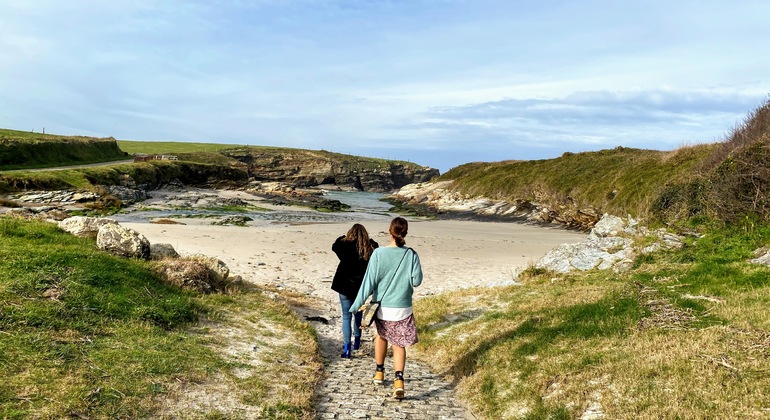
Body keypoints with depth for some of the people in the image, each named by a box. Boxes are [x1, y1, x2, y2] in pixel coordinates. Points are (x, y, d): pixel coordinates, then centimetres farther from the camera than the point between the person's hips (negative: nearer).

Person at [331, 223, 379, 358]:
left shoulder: (346, 245, -13)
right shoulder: (371, 248, -8)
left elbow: (334, 247, 4)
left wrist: (343, 237, 17)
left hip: (345, 285, -2)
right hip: (361, 286, 3)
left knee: (346, 316, 3)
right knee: (358, 314, 22)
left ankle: (347, 348, -4)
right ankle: (356, 342, 34)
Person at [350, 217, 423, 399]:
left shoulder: (378, 253, -12)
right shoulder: (411, 255, -10)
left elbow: (369, 281, -11)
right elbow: (417, 281, -8)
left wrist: (358, 304, -6)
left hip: (382, 307, 1)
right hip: (402, 309, -1)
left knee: (381, 335, 26)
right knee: (399, 345, 8)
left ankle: (379, 372, 38)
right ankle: (398, 380, -10)